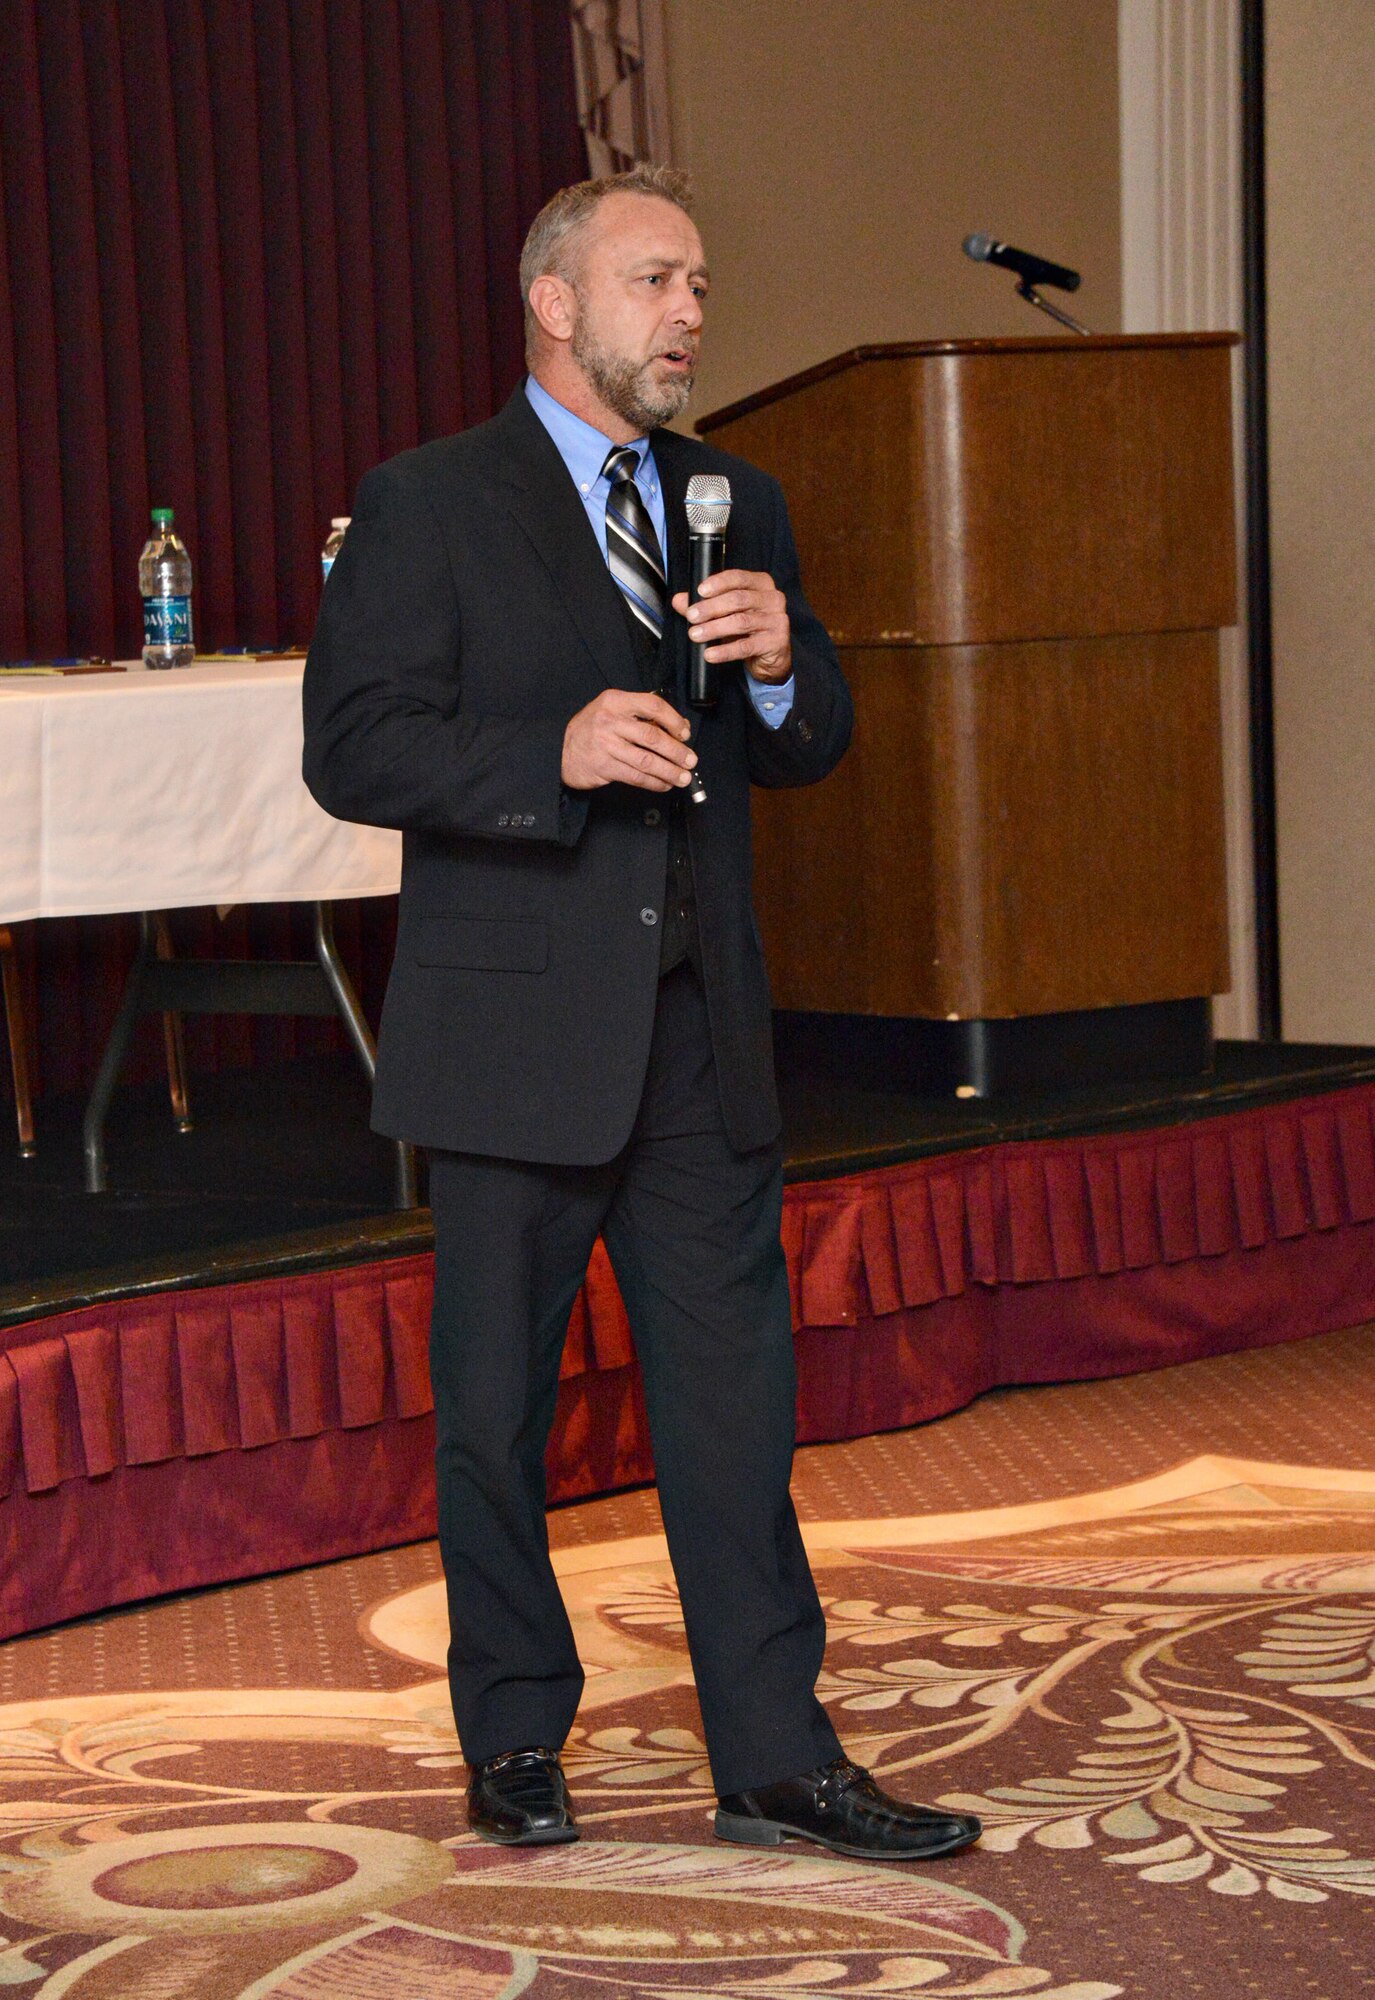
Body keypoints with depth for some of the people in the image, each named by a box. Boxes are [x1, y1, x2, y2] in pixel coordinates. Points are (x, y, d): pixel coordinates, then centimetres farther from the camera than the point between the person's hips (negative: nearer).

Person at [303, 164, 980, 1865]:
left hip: (701, 1025, 4)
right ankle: (513, 1740, 22)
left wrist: (780, 667, -6)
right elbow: (354, 750, -10)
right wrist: (556, 755, -22)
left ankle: (776, 1762, 7)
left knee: (735, 1394, 3)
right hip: (517, 1033, -4)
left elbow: (811, 749, 16)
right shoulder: (428, 506, -3)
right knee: (495, 1405, 7)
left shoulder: (736, 502, 13)